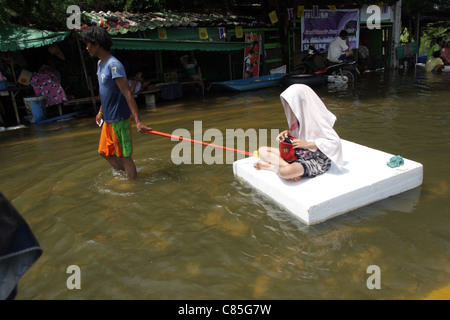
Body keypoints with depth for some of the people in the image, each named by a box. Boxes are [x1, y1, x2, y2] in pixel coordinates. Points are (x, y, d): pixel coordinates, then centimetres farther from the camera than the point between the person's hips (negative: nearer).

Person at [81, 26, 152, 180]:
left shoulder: (114, 65, -18)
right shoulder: (100, 64, 11)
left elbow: (127, 94, -24)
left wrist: (138, 121, -27)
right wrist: (100, 112, 28)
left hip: (119, 119, -10)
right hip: (108, 119, 10)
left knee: (124, 156, 0)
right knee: (105, 152, 19)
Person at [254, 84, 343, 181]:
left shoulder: (317, 119, -19)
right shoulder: (301, 115, 5)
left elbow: (335, 142, -24)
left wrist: (307, 144, -21)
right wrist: (287, 133, -1)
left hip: (316, 160, -9)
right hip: (298, 153, 9)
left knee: (285, 172, -41)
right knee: (262, 150, -3)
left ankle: (271, 166, -12)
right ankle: (286, 165, -18)